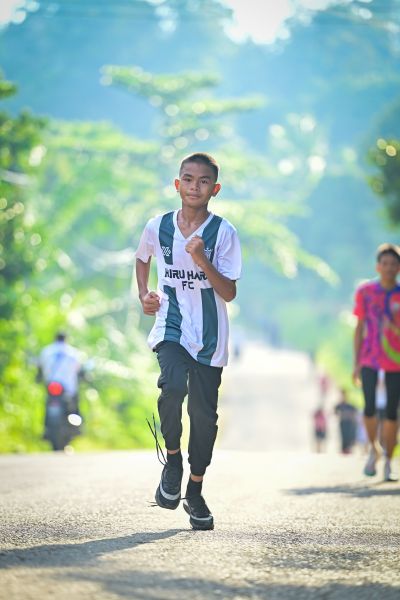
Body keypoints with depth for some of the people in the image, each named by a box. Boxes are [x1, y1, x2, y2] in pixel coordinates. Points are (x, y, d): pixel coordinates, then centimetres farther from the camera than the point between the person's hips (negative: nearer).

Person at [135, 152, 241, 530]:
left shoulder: (223, 232, -5)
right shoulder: (158, 227, 1)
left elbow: (229, 293, -10)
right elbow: (142, 259, 24)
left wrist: (203, 261, -23)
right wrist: (143, 295, 10)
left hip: (209, 338, 0)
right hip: (170, 329, 0)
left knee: (204, 414, 1)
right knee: (173, 386, -29)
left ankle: (195, 492, 20)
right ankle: (172, 457, -4)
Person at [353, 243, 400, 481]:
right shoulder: (366, 292, 1)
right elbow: (359, 328, 6)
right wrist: (356, 363, 4)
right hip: (370, 359, 0)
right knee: (370, 408, -11)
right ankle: (374, 449, 15)